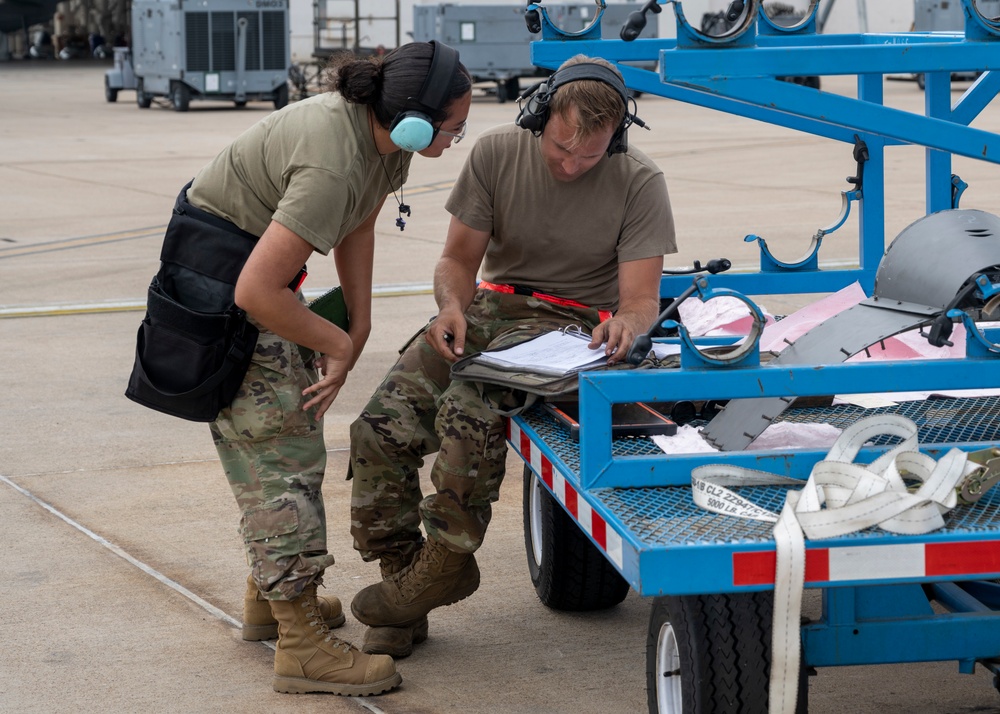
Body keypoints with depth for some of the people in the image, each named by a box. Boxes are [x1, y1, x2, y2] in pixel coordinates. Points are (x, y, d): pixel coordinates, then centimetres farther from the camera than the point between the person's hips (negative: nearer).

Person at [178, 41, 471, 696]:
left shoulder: (384, 135, -7)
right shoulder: (332, 166, -35)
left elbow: (358, 231, 6)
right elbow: (257, 292, -34)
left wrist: (359, 326, -4)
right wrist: (339, 343, -20)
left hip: (256, 260, 10)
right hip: (222, 281, -10)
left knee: (294, 427, 18)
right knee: (282, 443, -11)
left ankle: (268, 595, 33)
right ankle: (302, 644, -10)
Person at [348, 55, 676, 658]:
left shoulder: (639, 183, -10)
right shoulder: (498, 153, -3)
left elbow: (642, 298, -12)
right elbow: (459, 259, 4)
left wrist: (627, 324, -37)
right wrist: (452, 306, -20)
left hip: (575, 324, -4)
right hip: (493, 306, 4)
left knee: (468, 410, -35)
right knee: (379, 428, -19)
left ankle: (446, 566, -18)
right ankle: (403, 577, -5)